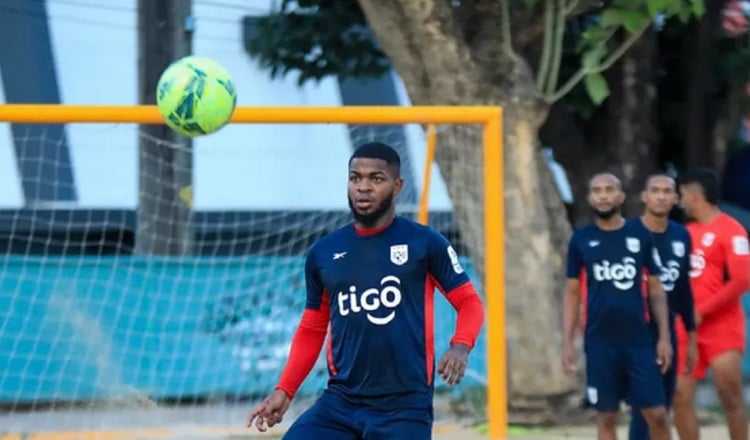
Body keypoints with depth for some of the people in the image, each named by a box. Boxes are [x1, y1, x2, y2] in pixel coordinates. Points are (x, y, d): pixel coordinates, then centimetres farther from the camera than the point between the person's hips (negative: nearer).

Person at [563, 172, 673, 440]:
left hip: (639, 339, 0)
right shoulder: (581, 239, 3)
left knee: (656, 413, -3)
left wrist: (664, 337, -1)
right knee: (606, 417, 4)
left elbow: (656, 289, 6)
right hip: (599, 341, 0)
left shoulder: (640, 234, 3)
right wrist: (567, 343, 0)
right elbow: (573, 294, 7)